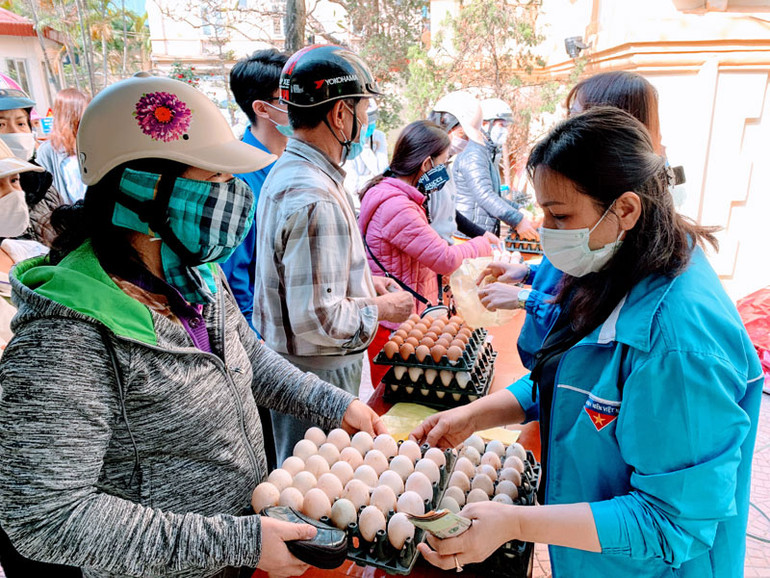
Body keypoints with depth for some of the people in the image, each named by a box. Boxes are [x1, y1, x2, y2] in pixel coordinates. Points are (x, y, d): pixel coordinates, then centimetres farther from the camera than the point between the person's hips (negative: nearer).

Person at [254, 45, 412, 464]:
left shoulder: (284, 172, 6)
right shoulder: (315, 200, -28)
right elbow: (318, 318, -29)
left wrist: (363, 282, 9)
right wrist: (382, 309, -13)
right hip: (317, 377, -9)